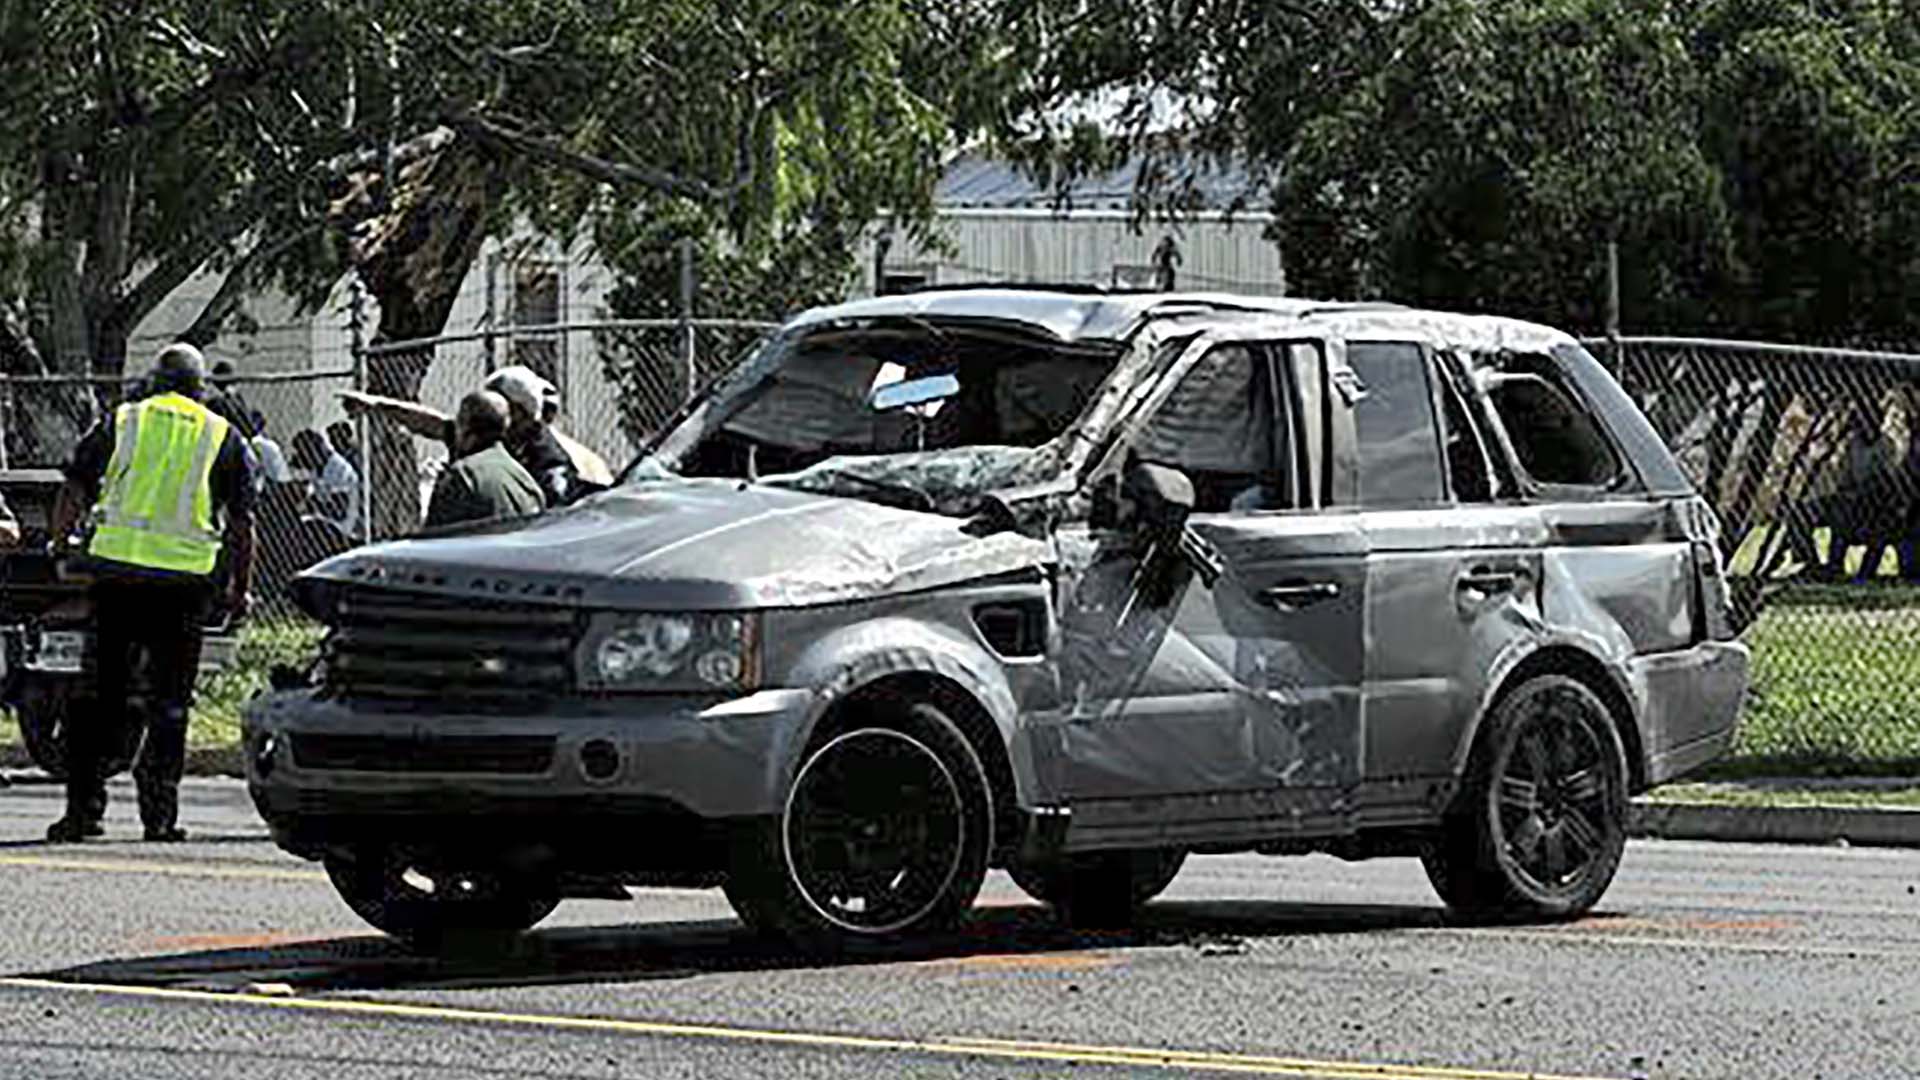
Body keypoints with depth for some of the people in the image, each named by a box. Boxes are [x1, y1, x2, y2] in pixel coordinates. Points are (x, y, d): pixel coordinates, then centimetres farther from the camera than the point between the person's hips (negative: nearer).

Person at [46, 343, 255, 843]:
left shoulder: (119, 423, 10)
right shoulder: (225, 437, 9)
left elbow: (72, 495, 6)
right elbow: (242, 525, 7)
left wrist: (58, 549, 18)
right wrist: (240, 590, 15)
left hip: (115, 569, 1)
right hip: (184, 578, -1)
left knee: (101, 694, 6)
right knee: (170, 701, 6)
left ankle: (83, 807, 3)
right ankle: (159, 811, 0)